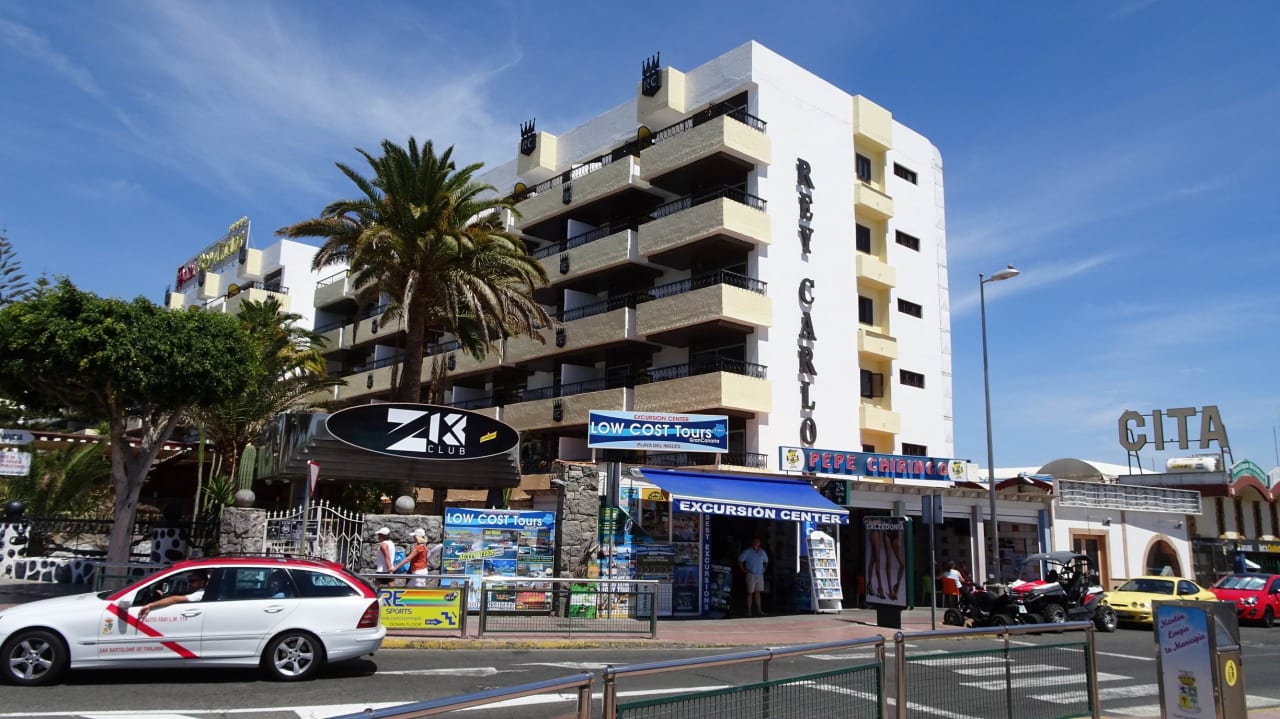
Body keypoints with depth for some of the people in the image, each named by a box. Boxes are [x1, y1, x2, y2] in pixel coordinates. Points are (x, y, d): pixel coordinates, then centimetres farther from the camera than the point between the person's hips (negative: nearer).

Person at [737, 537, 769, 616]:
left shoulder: (762, 552, 10)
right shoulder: (747, 551, -6)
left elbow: (766, 561, 26)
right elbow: (740, 561, -6)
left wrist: (764, 569, 13)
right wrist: (743, 570, -10)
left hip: (760, 575, 5)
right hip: (751, 575, -5)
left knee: (758, 593, 8)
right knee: (750, 593, -2)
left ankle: (759, 610, 12)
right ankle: (749, 611, 3)